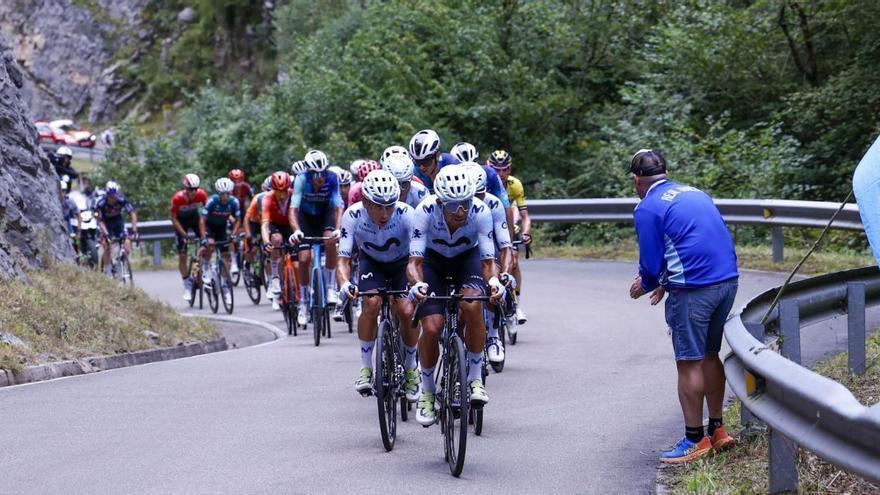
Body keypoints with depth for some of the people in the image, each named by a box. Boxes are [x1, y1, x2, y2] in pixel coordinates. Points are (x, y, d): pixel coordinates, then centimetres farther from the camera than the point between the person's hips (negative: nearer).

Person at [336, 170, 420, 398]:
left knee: (407, 311, -20)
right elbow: (343, 259, -29)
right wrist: (345, 284, -50)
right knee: (371, 303, -27)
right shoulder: (353, 215, -29)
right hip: (372, 263, 1)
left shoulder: (406, 214, -34)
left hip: (402, 264, -1)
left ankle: (411, 367, 7)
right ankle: (366, 368, -11)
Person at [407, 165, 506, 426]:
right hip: (434, 260, 0)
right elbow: (415, 260, -33)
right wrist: (417, 284, -54)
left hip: (468, 259, 0)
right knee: (432, 328, -16)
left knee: (472, 306, -31)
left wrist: (494, 281, -48)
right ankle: (427, 392, 9)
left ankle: (475, 378, -14)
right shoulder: (425, 211, -33)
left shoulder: (480, 211, -31)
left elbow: (488, 260, -26)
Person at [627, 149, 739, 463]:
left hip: (694, 290, -8)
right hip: (728, 280, 8)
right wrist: (665, 282, 30)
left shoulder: (648, 208, -5)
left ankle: (695, 440, 4)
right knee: (709, 355, 18)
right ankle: (717, 431, 24)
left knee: (689, 363, 0)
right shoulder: (695, 193, 18)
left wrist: (644, 286, 17)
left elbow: (651, 262, -4)